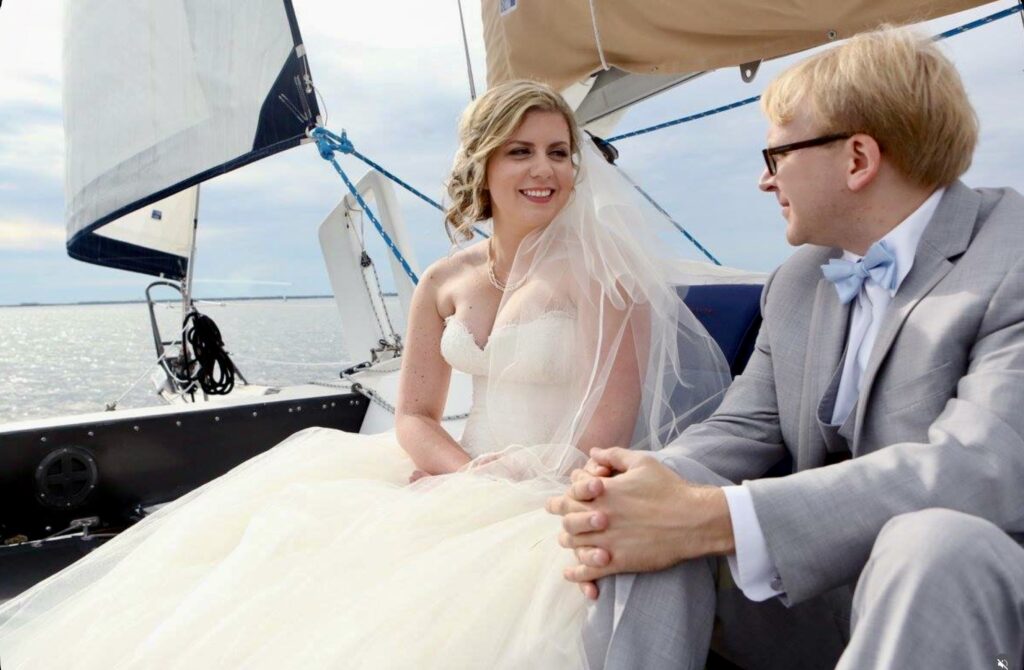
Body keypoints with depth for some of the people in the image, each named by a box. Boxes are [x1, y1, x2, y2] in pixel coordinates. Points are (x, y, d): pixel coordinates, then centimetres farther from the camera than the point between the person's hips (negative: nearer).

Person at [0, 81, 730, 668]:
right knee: (303, 520, -5)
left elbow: (612, 421, -13)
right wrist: (467, 471, -12)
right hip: (467, 474, 5)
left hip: (561, 492, -5)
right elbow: (414, 416, 6)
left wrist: (513, 480, -16)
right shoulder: (444, 283, 4)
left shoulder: (600, 269, -10)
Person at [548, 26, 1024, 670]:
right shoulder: (797, 283, 8)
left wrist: (709, 518, -32)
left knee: (932, 540, -37)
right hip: (828, 586, 5)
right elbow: (741, 429, 2)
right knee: (644, 525, -20)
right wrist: (612, 497, -20)